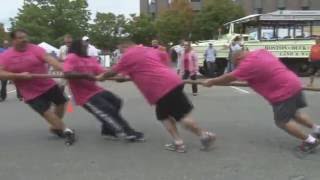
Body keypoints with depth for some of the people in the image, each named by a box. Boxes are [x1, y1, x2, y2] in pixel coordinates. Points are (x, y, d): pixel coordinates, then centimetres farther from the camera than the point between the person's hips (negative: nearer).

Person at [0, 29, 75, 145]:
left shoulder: (35, 49, -8)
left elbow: (49, 59, -22)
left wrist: (64, 69, -37)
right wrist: (19, 75, -27)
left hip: (48, 85, 3)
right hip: (31, 92, -2)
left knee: (61, 103, 12)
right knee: (46, 112, -8)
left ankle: (55, 127, 36)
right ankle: (66, 131, 6)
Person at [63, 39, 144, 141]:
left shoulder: (90, 59, 12)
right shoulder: (72, 58, -9)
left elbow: (102, 72, 2)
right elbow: (67, 73, -26)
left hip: (95, 89, 9)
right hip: (85, 94, -9)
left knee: (116, 102, 10)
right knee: (108, 110, -12)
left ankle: (108, 130, 24)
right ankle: (127, 133, -1)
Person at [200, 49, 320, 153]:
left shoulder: (248, 64, -16)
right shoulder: (261, 52, 10)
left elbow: (229, 78, -9)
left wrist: (211, 82, 2)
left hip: (284, 91, -9)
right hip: (293, 83, 9)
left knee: (282, 121, 1)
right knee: (293, 113, 24)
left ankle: (310, 140, 8)